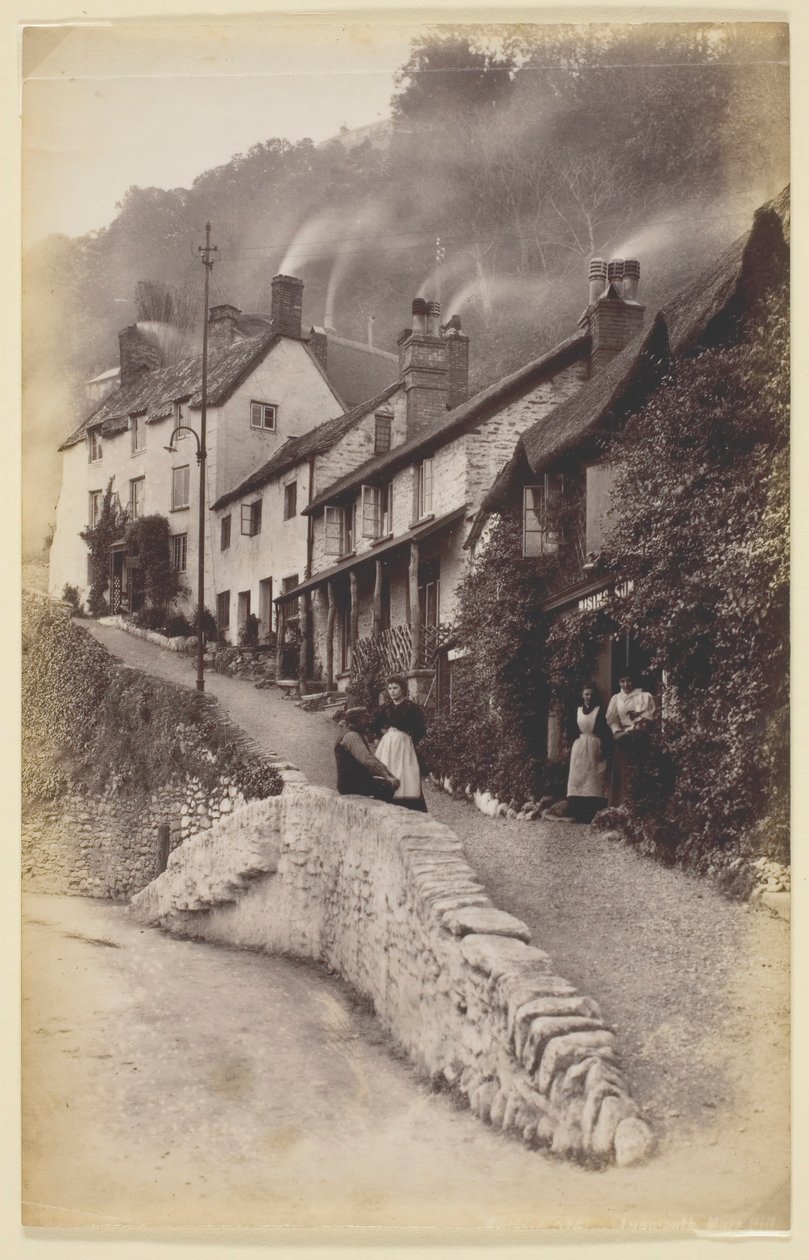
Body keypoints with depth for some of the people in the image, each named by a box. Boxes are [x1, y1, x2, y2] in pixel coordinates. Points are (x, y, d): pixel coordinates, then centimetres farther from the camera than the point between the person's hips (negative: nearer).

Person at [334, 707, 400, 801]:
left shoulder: (358, 735, 18)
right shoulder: (351, 736, -15)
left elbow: (371, 758, 17)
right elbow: (367, 761, -26)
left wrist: (390, 775, 6)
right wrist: (387, 776, -27)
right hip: (350, 784, -10)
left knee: (392, 784, 4)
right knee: (387, 786, -17)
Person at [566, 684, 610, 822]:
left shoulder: (599, 710, 0)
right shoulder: (578, 710, 12)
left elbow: (605, 732, -5)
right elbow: (574, 730, 14)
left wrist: (603, 749, -13)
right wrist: (572, 746, 6)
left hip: (595, 747, -4)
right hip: (579, 747, 4)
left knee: (594, 781, -6)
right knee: (578, 779, -1)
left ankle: (593, 815, -8)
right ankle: (579, 814, 1)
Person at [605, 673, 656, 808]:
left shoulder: (645, 697, 7)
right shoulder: (616, 698, 16)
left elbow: (649, 717, -2)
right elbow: (611, 719, 7)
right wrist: (619, 732, -6)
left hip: (639, 740, -3)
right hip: (622, 741, 3)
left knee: (637, 774, -9)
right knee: (623, 774, -3)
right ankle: (623, 805, -5)